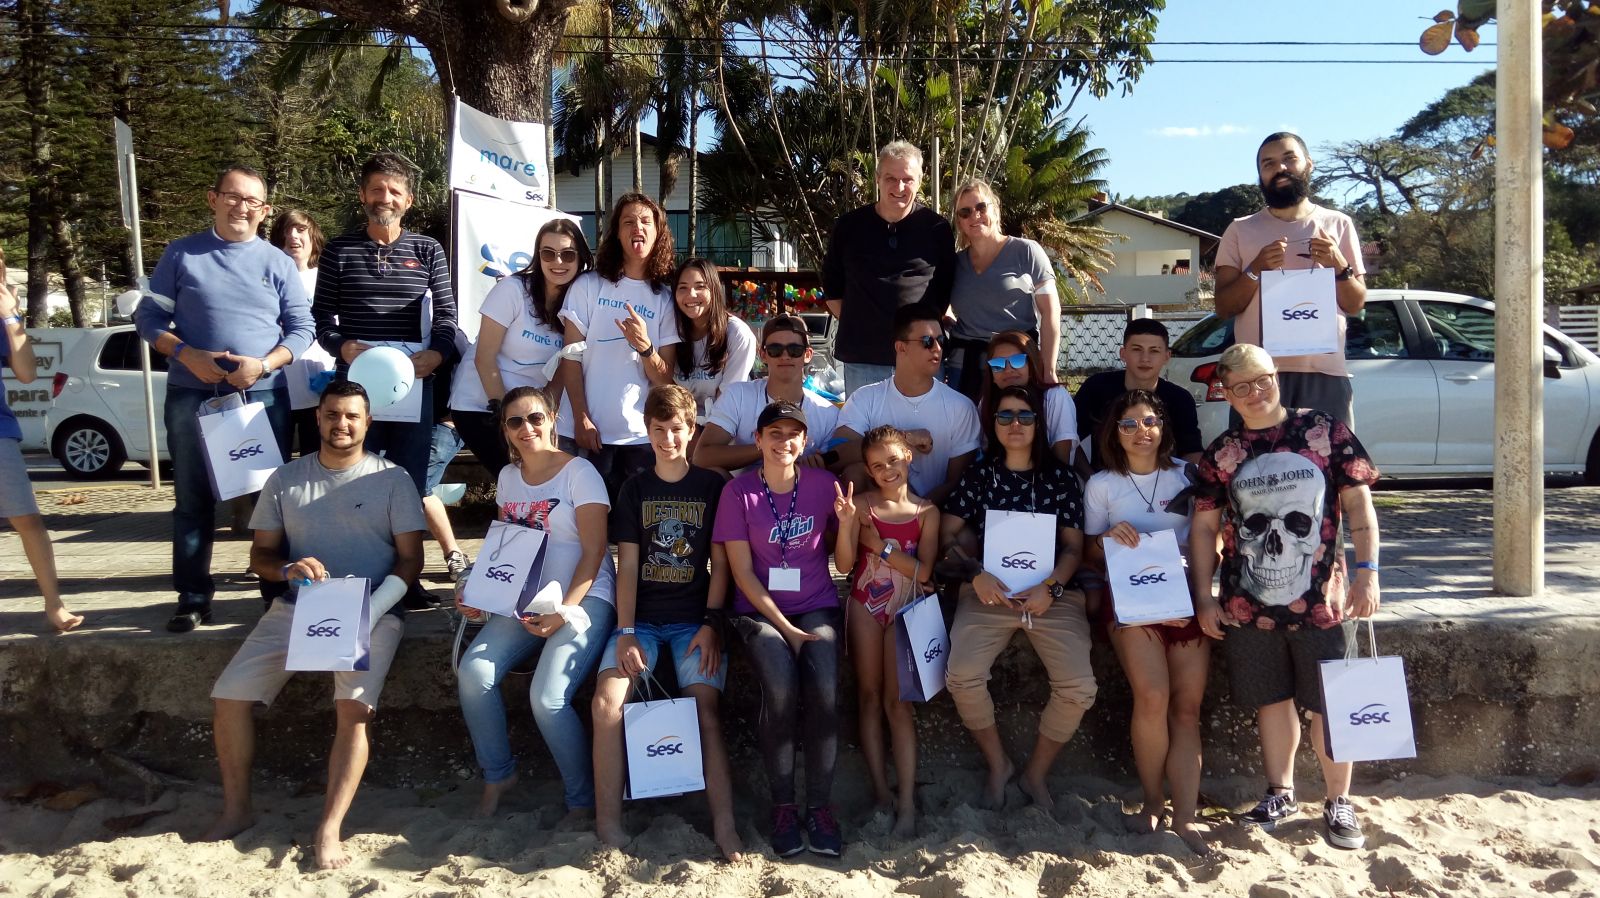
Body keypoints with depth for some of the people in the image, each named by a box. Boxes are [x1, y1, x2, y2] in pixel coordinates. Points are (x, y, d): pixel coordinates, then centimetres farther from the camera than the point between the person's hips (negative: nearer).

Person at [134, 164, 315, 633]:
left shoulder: (279, 263, 8)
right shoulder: (182, 254, 6)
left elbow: (302, 329, 5)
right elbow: (148, 316, 6)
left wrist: (264, 365, -12)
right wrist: (187, 355, -12)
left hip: (264, 394, 0)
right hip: (192, 395, 0)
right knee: (193, 498, 4)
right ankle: (193, 596, 12)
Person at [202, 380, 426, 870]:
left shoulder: (392, 479, 2)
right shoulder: (285, 478, 12)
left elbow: (410, 560, -1)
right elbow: (260, 554, 12)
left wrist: (370, 608, -18)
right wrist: (288, 568, -13)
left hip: (371, 611, -4)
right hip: (296, 607, 4)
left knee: (354, 707, -26)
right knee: (230, 695, -9)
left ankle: (329, 830, -19)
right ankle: (236, 809, 11)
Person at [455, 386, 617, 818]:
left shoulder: (579, 471, -6)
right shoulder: (508, 476, 13)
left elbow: (593, 551, -10)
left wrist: (565, 611, -20)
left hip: (583, 598, -6)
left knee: (547, 697, -25)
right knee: (473, 674, -17)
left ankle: (582, 799, -2)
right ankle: (497, 774, 8)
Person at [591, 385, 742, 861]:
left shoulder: (712, 486, 6)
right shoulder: (635, 488, 11)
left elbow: (720, 563, 3)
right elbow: (627, 565, 4)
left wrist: (711, 625, -9)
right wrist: (625, 633, -7)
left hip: (695, 620, -1)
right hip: (642, 619, 2)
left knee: (706, 709, -23)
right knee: (606, 702, -22)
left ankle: (724, 826, -18)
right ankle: (607, 823, -14)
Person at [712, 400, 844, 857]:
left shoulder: (824, 484, 2)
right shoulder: (738, 491, -3)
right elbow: (742, 572, -5)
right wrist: (784, 627, -12)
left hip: (816, 605, 2)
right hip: (759, 609, -1)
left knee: (824, 688, -27)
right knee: (781, 688, -29)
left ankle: (820, 805, -10)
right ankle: (782, 804, -9)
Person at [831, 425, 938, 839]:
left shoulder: (926, 511, -1)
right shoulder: (862, 505, -3)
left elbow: (923, 571, -9)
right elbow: (844, 564, -10)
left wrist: (879, 544, -15)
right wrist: (845, 523, -25)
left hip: (905, 608, -1)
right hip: (866, 605, 1)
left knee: (897, 700, -5)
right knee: (869, 695, 3)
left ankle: (907, 802, -4)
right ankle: (880, 792, 10)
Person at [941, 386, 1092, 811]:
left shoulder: (1061, 478, 11)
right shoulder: (979, 474, 10)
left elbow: (1074, 546, 7)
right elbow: (946, 535, 5)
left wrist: (1051, 587, -11)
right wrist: (976, 575, -11)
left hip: (1053, 593, 0)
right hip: (989, 591, 0)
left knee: (1079, 688, -22)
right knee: (962, 676, -25)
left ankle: (1036, 771, 7)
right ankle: (997, 764, 4)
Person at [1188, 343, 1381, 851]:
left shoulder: (1325, 431, -1)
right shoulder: (1220, 454, 4)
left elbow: (1358, 502, 0)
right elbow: (1204, 528, 6)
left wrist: (1367, 571, -8)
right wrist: (1204, 598, 2)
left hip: (1320, 601, -2)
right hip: (1248, 605, 2)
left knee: (1330, 704, 5)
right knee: (1271, 700, 14)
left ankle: (1338, 804, 22)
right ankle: (1280, 794, 32)